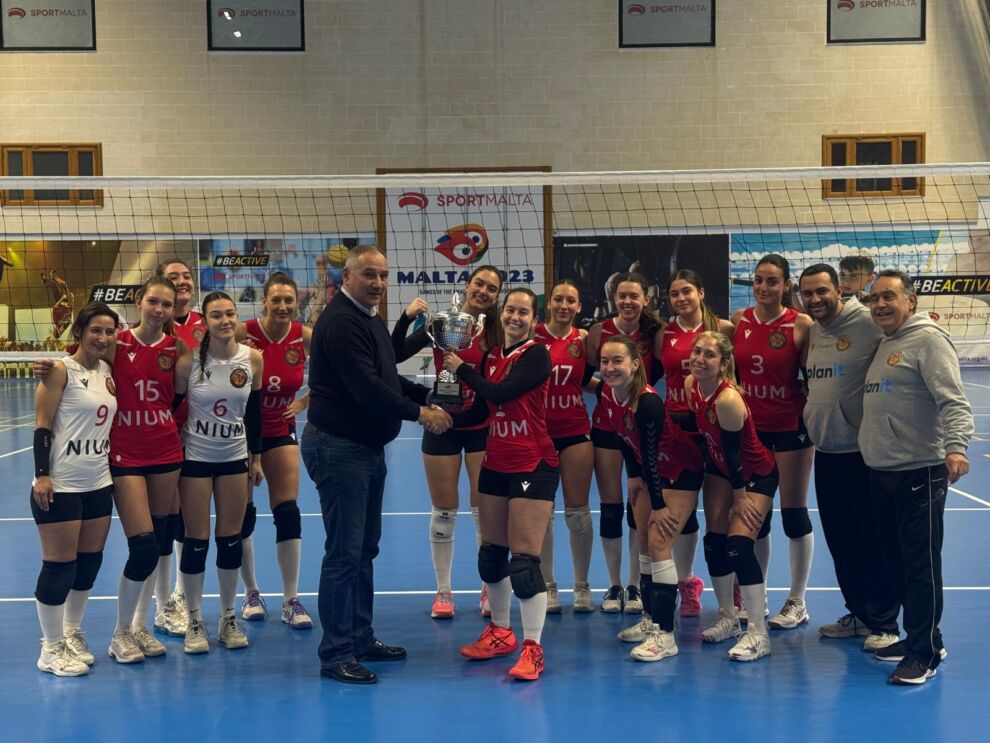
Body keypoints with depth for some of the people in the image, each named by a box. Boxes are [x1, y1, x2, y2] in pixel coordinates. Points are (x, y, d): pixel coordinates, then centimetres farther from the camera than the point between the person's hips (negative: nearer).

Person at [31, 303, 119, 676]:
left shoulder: (108, 372, 9)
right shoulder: (61, 371, -9)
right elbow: (42, 425, -12)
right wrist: (42, 475, -18)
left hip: (98, 484, 7)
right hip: (60, 486, -7)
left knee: (90, 562, 11)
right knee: (59, 566, -1)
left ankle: (72, 634, 28)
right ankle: (51, 648, 12)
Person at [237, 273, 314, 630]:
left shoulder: (305, 337, -9)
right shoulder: (244, 333, -18)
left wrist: (305, 400, -3)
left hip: (280, 431, 2)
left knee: (288, 514, -4)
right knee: (243, 516, 6)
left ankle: (291, 601, 5)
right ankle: (251, 594, 24)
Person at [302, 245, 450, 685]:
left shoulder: (370, 319, 15)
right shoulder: (340, 322, -17)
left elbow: (387, 381, 21)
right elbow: (366, 388, -26)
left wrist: (429, 394, 9)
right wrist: (419, 413, -20)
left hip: (368, 448, 11)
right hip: (338, 447, -11)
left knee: (365, 547, 17)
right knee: (344, 551, -7)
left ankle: (361, 639, 28)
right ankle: (336, 654, 1)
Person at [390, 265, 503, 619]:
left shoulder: (497, 330, -4)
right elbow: (394, 356, -12)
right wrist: (406, 318, -24)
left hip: (483, 427, 0)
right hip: (442, 424, 0)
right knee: (443, 510, 7)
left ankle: (490, 589, 19)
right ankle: (443, 592, 20)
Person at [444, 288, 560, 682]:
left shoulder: (536, 354, -10)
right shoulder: (490, 356, 9)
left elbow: (500, 393, -22)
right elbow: (481, 410, 10)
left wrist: (461, 369, -11)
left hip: (533, 467, -7)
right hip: (495, 466, 7)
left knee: (524, 559, -9)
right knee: (491, 554, 14)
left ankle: (532, 648, -1)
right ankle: (500, 632, 31)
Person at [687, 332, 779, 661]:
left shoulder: (728, 399, -34)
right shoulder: (691, 385, -10)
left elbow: (733, 452, -25)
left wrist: (739, 496, -15)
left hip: (756, 475, -8)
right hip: (721, 468, 8)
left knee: (738, 546, -17)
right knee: (714, 543, 7)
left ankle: (758, 634, -9)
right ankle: (728, 619, 24)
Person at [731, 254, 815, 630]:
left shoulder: (801, 324, -10)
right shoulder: (739, 320, 2)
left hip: (791, 427, -4)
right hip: (750, 427, 4)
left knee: (794, 511, 5)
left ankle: (797, 602, 17)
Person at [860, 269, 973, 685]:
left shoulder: (927, 339, -9)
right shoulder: (883, 344, 17)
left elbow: (953, 400, -20)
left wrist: (956, 445, -34)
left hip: (919, 473, -9)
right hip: (880, 473, 9)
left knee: (921, 565, -4)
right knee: (894, 561, 14)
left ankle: (925, 652, 4)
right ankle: (917, 636, 27)